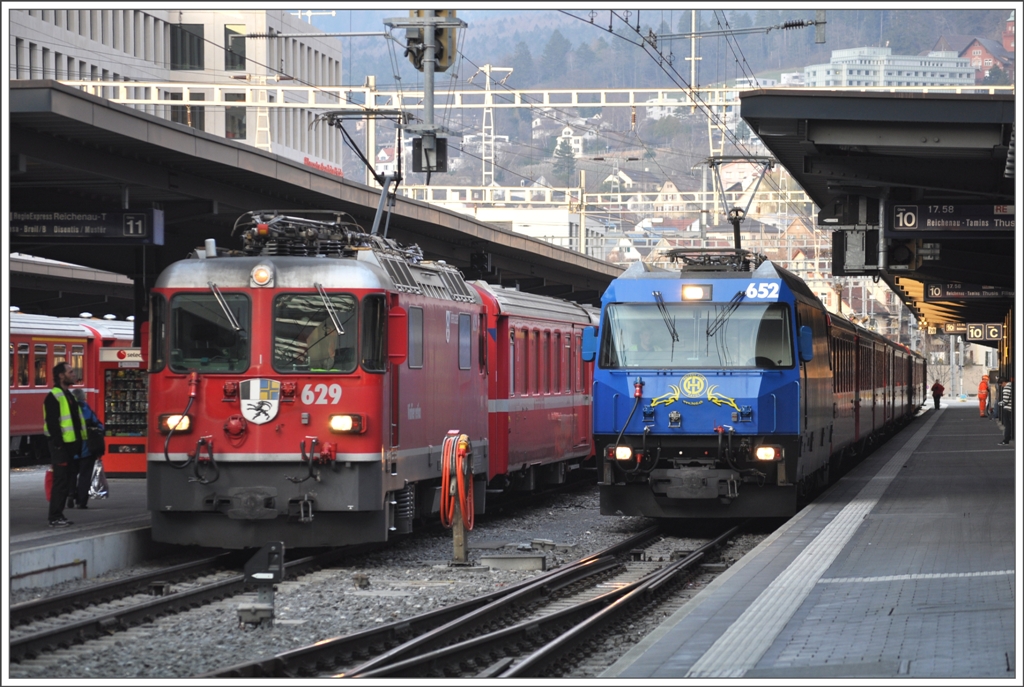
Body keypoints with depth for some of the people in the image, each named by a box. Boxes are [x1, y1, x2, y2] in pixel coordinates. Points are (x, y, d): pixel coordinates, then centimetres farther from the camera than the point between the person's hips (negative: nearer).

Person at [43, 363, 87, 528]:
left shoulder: (68, 396, 18)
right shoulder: (53, 397, -12)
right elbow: (52, 423, -18)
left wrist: (78, 444, 17)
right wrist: (58, 445, -22)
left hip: (71, 445, 9)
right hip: (61, 446, -9)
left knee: (66, 482, 11)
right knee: (60, 481, -8)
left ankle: (59, 515, 16)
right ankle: (55, 518, -6)